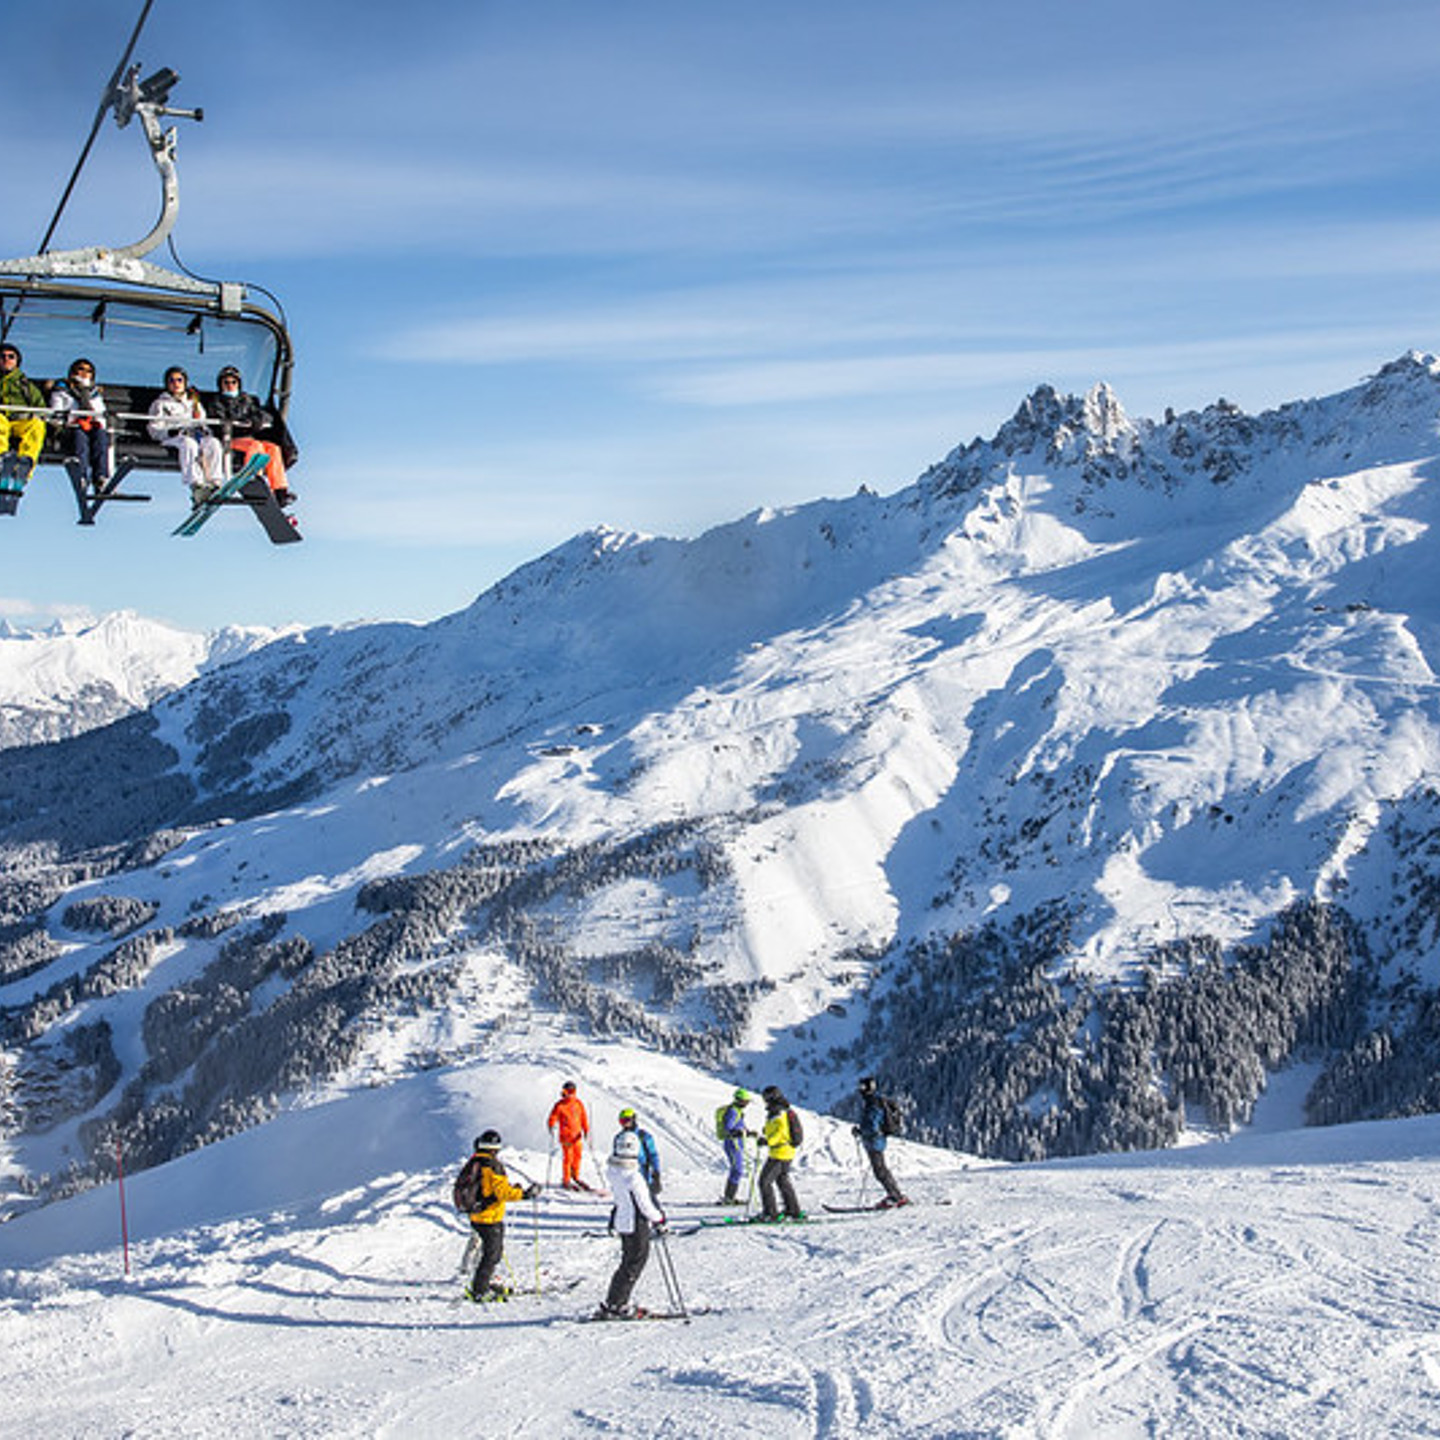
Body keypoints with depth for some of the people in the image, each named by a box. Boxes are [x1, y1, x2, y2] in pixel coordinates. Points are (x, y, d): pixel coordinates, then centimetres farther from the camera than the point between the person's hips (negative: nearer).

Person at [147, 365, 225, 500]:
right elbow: (154, 429, 8)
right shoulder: (161, 403, 20)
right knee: (189, 444, -40)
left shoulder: (193, 402, 33)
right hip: (174, 438, -4)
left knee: (213, 443, -32)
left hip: (195, 434, 4)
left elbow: (202, 422, 29)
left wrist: (203, 431, 3)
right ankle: (196, 486, -56)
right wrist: (171, 431, -12)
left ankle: (215, 482, -47)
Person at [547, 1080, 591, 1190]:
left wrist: (586, 1131, 8)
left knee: (578, 1156, 12)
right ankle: (566, 1181, 10)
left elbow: (583, 1118, 10)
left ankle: (575, 1177, 31)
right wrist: (551, 1128, -23)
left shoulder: (578, 1103, 1)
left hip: (577, 1136, 4)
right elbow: (552, 1119, -6)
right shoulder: (559, 1105, -9)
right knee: (568, 1158, -2)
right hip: (566, 1136, -4)